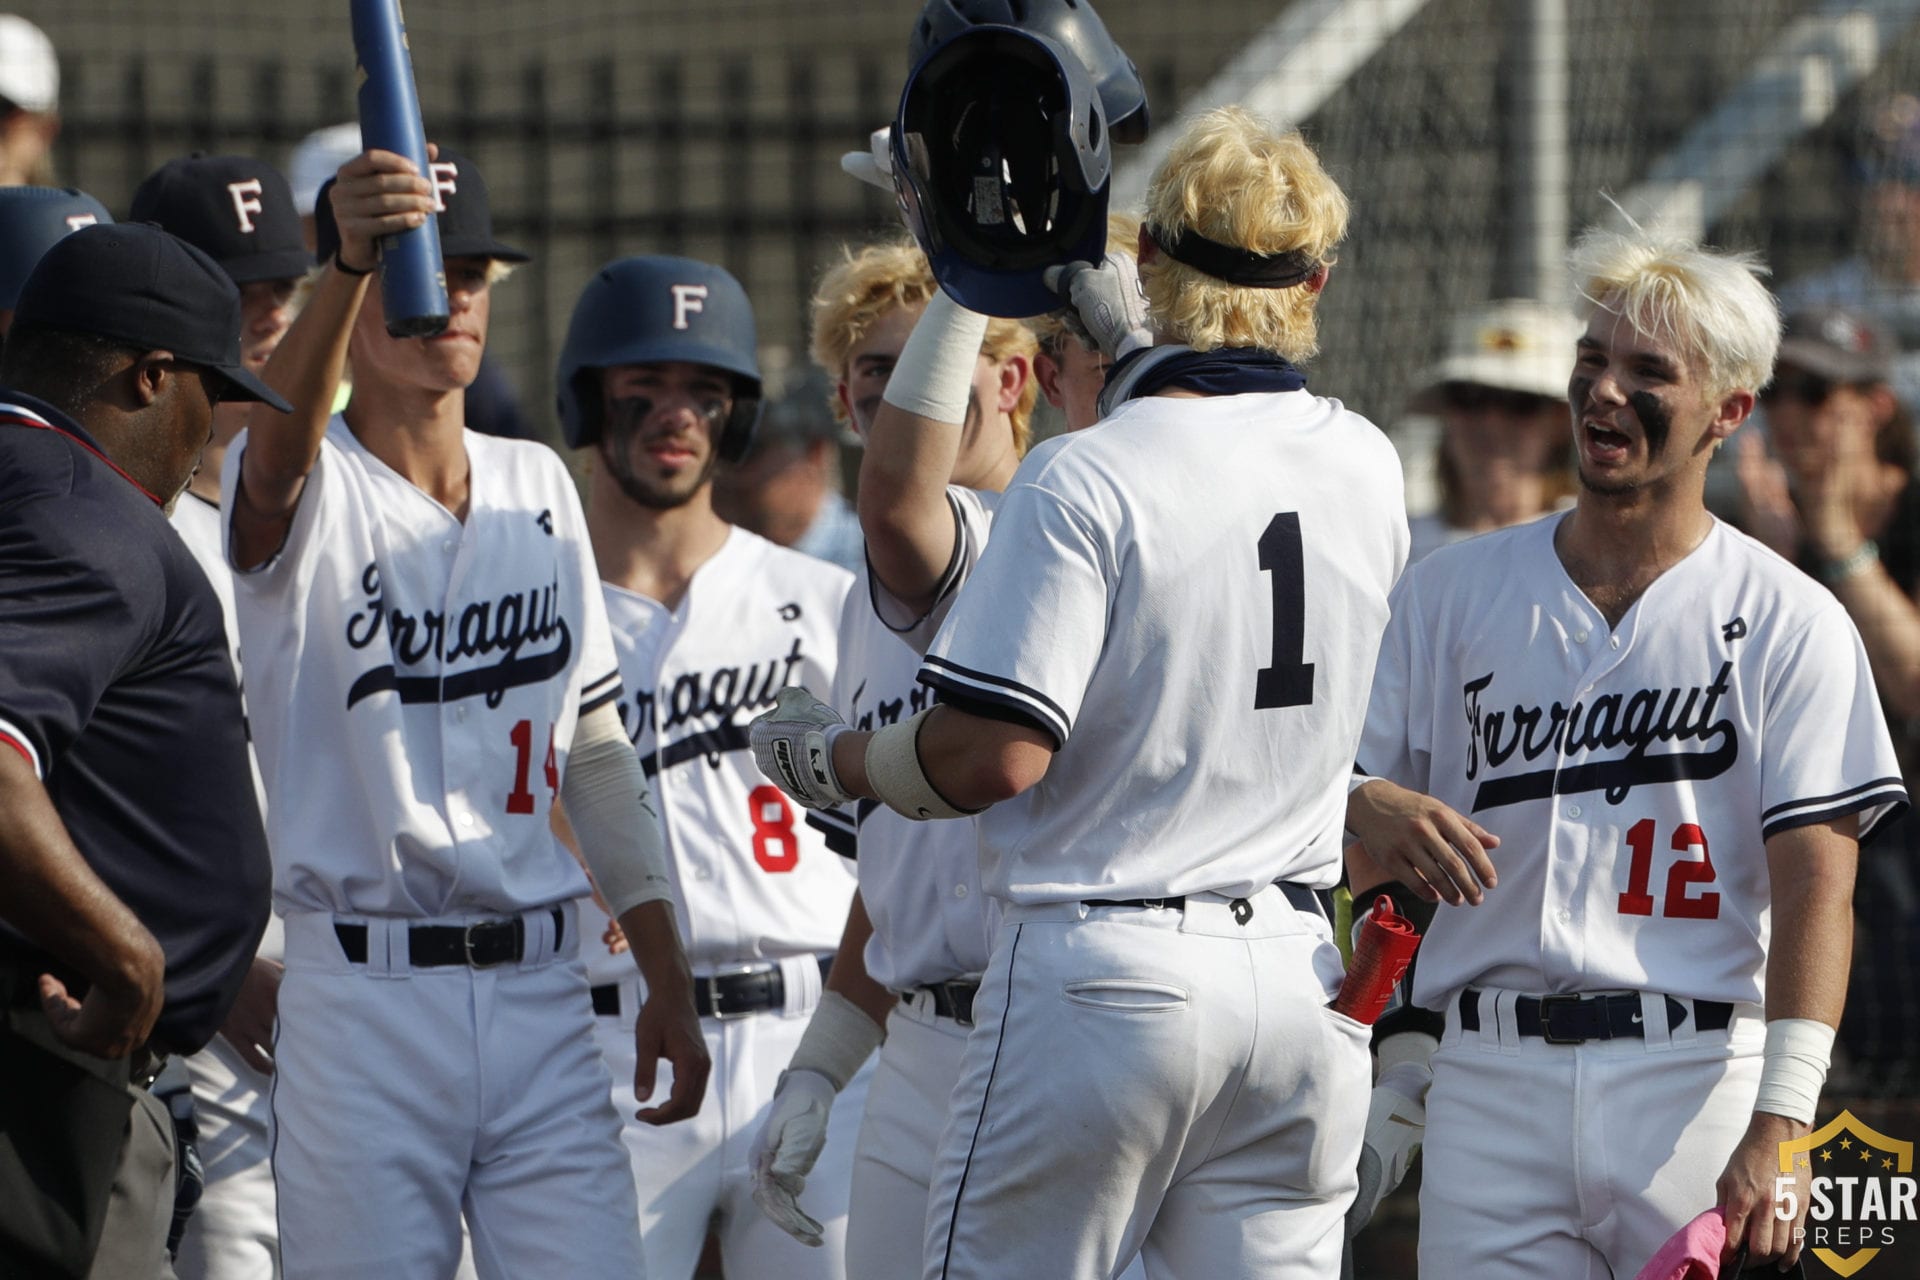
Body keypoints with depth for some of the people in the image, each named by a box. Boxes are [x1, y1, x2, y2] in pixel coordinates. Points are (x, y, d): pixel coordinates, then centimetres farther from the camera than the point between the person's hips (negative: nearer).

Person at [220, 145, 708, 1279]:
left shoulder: (540, 488, 15)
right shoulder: (314, 495, -3)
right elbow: (278, 453, -31)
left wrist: (669, 980, 12)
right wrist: (350, 262, -49)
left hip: (542, 991, 5)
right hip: (363, 1002, -5)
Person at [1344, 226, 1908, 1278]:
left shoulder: (1789, 624, 3)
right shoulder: (1453, 591, 13)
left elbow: (1815, 884, -5)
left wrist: (1774, 1132, -16)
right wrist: (1371, 809, -13)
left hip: (1698, 1076, -2)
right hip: (1491, 1072, 2)